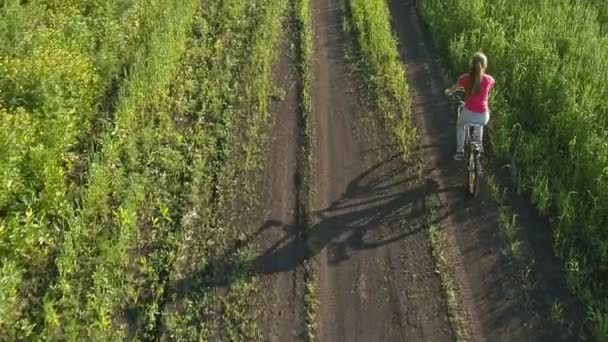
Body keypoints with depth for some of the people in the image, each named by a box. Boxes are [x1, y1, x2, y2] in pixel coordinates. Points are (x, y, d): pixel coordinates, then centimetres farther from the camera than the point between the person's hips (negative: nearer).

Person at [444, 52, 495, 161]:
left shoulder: (466, 77, -8)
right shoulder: (489, 79, -3)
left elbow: (451, 90, 8)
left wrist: (448, 91, 33)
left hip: (469, 114, -1)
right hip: (483, 116, 1)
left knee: (460, 125, 35)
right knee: (479, 125, 40)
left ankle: (460, 152, 34)